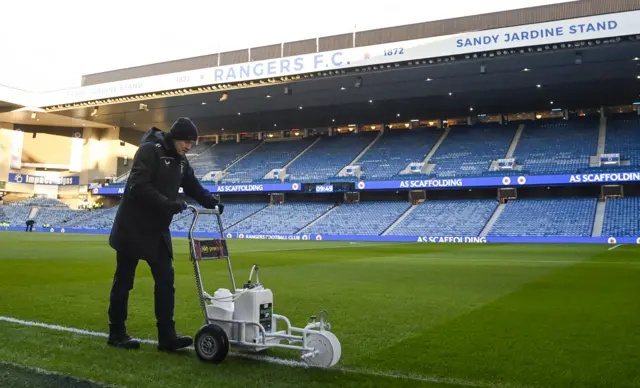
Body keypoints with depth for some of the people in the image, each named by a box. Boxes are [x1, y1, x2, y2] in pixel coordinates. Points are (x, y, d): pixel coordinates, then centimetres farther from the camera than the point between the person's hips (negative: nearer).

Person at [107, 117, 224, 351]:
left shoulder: (181, 161, 9)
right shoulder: (149, 150, -15)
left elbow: (194, 187, 12)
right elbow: (139, 186, -25)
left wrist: (213, 203, -5)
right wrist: (168, 203, -30)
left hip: (158, 229, 7)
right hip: (133, 227, -7)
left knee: (166, 280, 0)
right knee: (123, 281, 5)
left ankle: (167, 336, 2)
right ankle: (117, 333, 18)